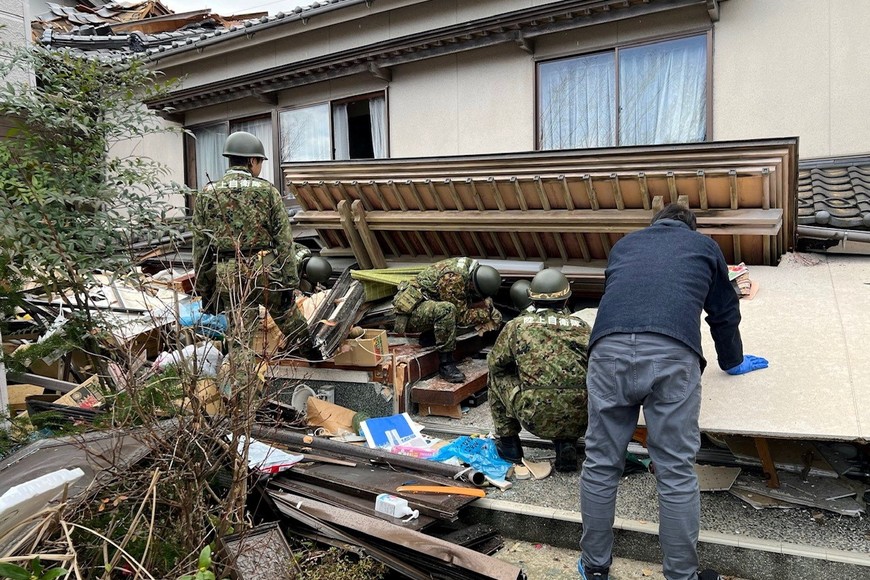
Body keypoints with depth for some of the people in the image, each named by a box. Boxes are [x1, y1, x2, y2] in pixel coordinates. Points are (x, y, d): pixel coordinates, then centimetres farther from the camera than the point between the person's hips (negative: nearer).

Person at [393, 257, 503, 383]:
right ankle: (446, 365, -26)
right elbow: (460, 316, -22)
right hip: (410, 312, -10)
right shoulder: (453, 278, -28)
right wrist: (485, 314, -12)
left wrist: (490, 309, -1)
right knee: (446, 310, -36)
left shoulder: (470, 265, -2)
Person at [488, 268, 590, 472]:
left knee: (498, 376, 22)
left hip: (535, 417, -2)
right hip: (578, 420, 2)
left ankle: (508, 442, 27)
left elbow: (495, 363, 17)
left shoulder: (517, 326, 5)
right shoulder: (583, 327, 11)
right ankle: (566, 443, 17)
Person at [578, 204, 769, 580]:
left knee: (600, 464, 12)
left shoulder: (624, 244, 34)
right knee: (676, 472, 8)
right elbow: (725, 311, 37)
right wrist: (732, 361, 54)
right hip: (672, 354, -2)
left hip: (608, 349, 2)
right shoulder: (704, 245, 29)